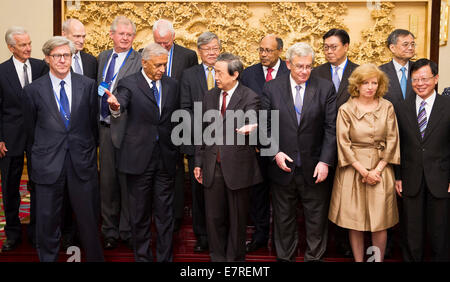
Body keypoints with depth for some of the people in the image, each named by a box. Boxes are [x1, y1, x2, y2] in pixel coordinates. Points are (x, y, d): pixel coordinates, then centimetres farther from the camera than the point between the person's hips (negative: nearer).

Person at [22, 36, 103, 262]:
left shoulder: (88, 86, 1)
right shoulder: (33, 90, -1)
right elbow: (32, 129, 9)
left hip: (82, 162, 1)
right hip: (48, 165, 0)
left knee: (89, 217, 10)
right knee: (47, 220, 9)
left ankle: (94, 257, 27)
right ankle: (48, 257, 28)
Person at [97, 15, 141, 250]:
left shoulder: (139, 61, -7)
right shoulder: (102, 57, 14)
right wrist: (98, 120, 14)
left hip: (125, 128, -6)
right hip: (105, 127, 6)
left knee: (127, 182, 3)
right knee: (107, 180, 13)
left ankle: (127, 231, 18)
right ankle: (110, 230, 26)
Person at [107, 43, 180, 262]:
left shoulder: (171, 85, 10)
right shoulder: (129, 84, -3)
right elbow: (122, 103, -23)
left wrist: (176, 147, 7)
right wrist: (116, 107, -47)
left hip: (165, 157, 3)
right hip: (139, 157, -3)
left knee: (165, 212, 8)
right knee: (140, 213, 9)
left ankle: (165, 257, 20)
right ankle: (142, 256, 24)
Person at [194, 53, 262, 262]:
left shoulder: (249, 98, -6)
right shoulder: (209, 96, 9)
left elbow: (251, 121, -23)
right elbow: (203, 132, 13)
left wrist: (250, 128, -47)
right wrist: (198, 162, 12)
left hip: (237, 167, -4)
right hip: (213, 167, 4)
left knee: (237, 217, 9)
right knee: (214, 217, 11)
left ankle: (235, 257, 26)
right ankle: (217, 256, 28)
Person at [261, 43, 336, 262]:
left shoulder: (325, 88, -1)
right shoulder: (272, 88, 0)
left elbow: (331, 128, -4)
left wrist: (325, 161, -11)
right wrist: (275, 152, -12)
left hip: (314, 169, 0)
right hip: (282, 167, 1)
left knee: (317, 219, 10)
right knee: (283, 219, 14)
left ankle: (314, 257, 28)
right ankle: (284, 257, 31)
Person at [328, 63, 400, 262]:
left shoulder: (387, 107, 4)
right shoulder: (346, 109, -2)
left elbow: (392, 140, 3)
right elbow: (343, 143, -5)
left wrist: (377, 169, -7)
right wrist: (363, 171, -11)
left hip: (380, 169, 1)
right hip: (353, 169, -1)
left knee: (380, 222, 2)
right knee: (355, 222, 3)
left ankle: (379, 260, 16)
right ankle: (358, 260, 15)